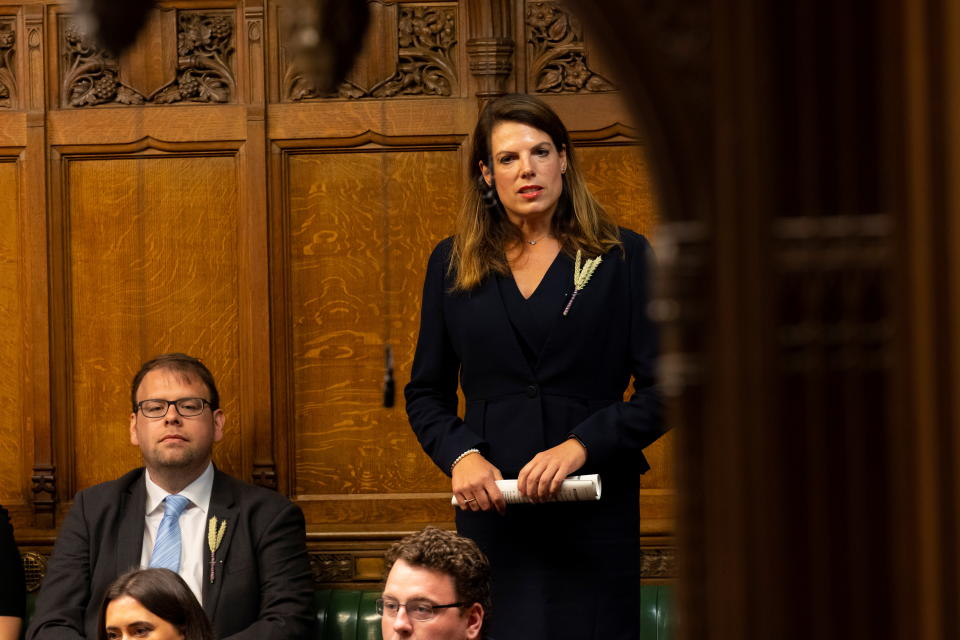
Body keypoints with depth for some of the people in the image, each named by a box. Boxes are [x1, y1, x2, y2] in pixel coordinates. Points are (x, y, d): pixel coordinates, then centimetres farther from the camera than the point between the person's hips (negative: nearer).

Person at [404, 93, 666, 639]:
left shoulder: (623, 258, 2)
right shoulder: (453, 263, 10)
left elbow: (663, 389, -2)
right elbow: (426, 393, 13)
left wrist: (582, 445, -16)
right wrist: (460, 453, -7)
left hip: (594, 514, -2)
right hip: (491, 509, 2)